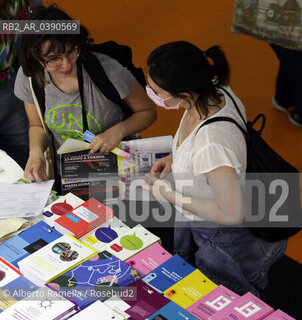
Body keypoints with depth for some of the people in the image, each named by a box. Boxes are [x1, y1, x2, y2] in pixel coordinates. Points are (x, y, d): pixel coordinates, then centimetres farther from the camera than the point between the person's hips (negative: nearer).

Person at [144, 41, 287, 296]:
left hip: (217, 235, -8)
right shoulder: (215, 93, -16)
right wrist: (176, 157, -4)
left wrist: (170, 195, -22)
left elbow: (232, 215, -30)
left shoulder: (212, 144, -40)